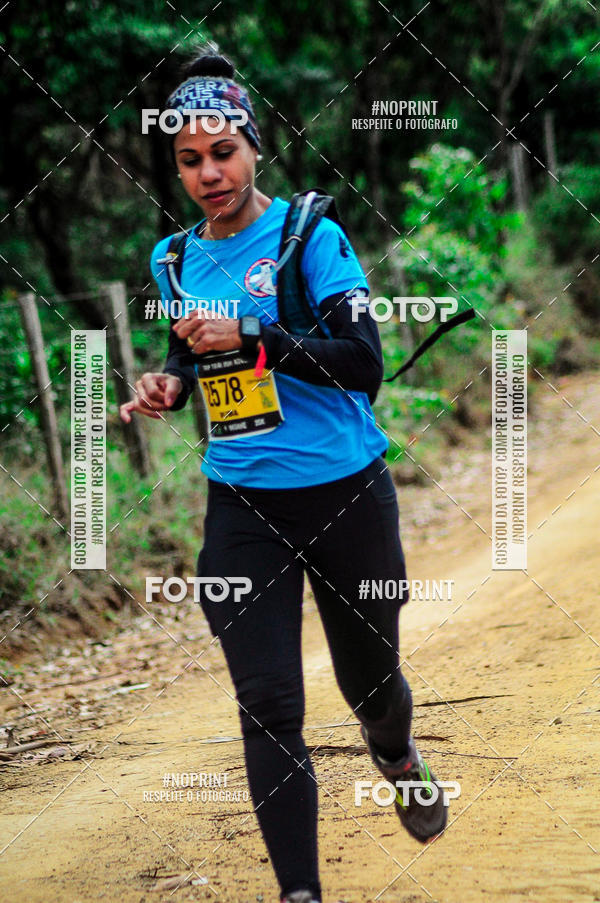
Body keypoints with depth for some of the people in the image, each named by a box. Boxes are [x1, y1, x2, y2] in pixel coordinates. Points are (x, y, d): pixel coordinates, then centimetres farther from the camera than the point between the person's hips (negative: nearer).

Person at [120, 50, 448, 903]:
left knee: (368, 678, 15)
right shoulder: (176, 259, 6)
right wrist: (168, 384, 0)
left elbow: (363, 361, -19)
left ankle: (398, 756, 51)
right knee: (269, 705, -7)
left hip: (344, 496, -3)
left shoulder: (312, 237, -10)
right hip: (242, 507, 3)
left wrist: (250, 338, -28)